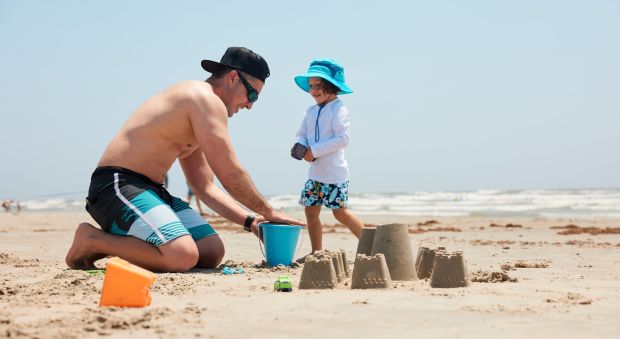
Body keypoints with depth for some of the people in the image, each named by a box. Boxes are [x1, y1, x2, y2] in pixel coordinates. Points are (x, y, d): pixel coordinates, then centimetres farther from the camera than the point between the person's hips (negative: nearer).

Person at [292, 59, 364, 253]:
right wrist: (301, 147, -12)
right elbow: (302, 134, 13)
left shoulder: (338, 109, -12)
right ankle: (317, 252, 16)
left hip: (334, 171, -7)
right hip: (315, 172, 7)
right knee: (311, 211, 6)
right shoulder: (311, 111, 10)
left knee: (340, 212, -4)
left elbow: (343, 139, -20)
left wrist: (315, 151, -21)